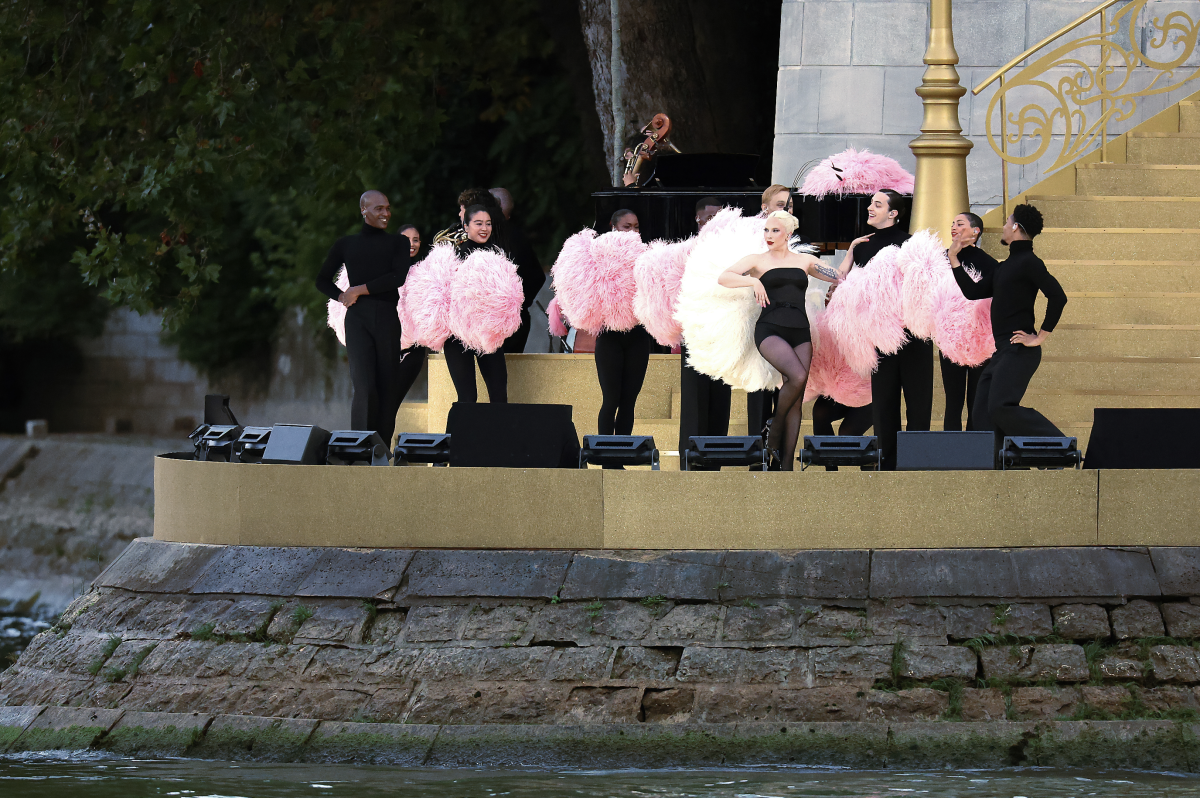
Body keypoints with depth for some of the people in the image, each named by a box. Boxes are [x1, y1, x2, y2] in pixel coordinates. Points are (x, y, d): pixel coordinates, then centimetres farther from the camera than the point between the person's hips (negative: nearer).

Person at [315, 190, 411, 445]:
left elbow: (398, 278, -2)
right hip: (358, 319, -2)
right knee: (364, 386, -16)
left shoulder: (398, 243, 14)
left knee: (389, 388, 0)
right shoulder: (346, 245, 15)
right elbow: (322, 280, 21)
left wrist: (359, 290, -5)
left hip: (388, 319, 2)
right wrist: (342, 297, 3)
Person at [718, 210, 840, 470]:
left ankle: (786, 465, -3)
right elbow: (723, 278, -4)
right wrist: (754, 282, -17)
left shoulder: (805, 261, 17)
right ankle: (774, 435, -7)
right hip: (770, 330, -4)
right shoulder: (757, 261, 9)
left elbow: (841, 276, 15)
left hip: (800, 332, 4)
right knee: (798, 376, -28)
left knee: (796, 400, -4)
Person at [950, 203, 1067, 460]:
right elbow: (973, 292, 24)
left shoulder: (1028, 262, -9)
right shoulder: (1005, 267, 21)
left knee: (1001, 407, -23)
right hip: (1003, 352, 10)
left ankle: (1057, 442, -18)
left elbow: (1058, 296, -20)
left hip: (1019, 350, -10)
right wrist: (954, 258, 24)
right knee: (984, 414, 3)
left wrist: (1040, 337, -18)